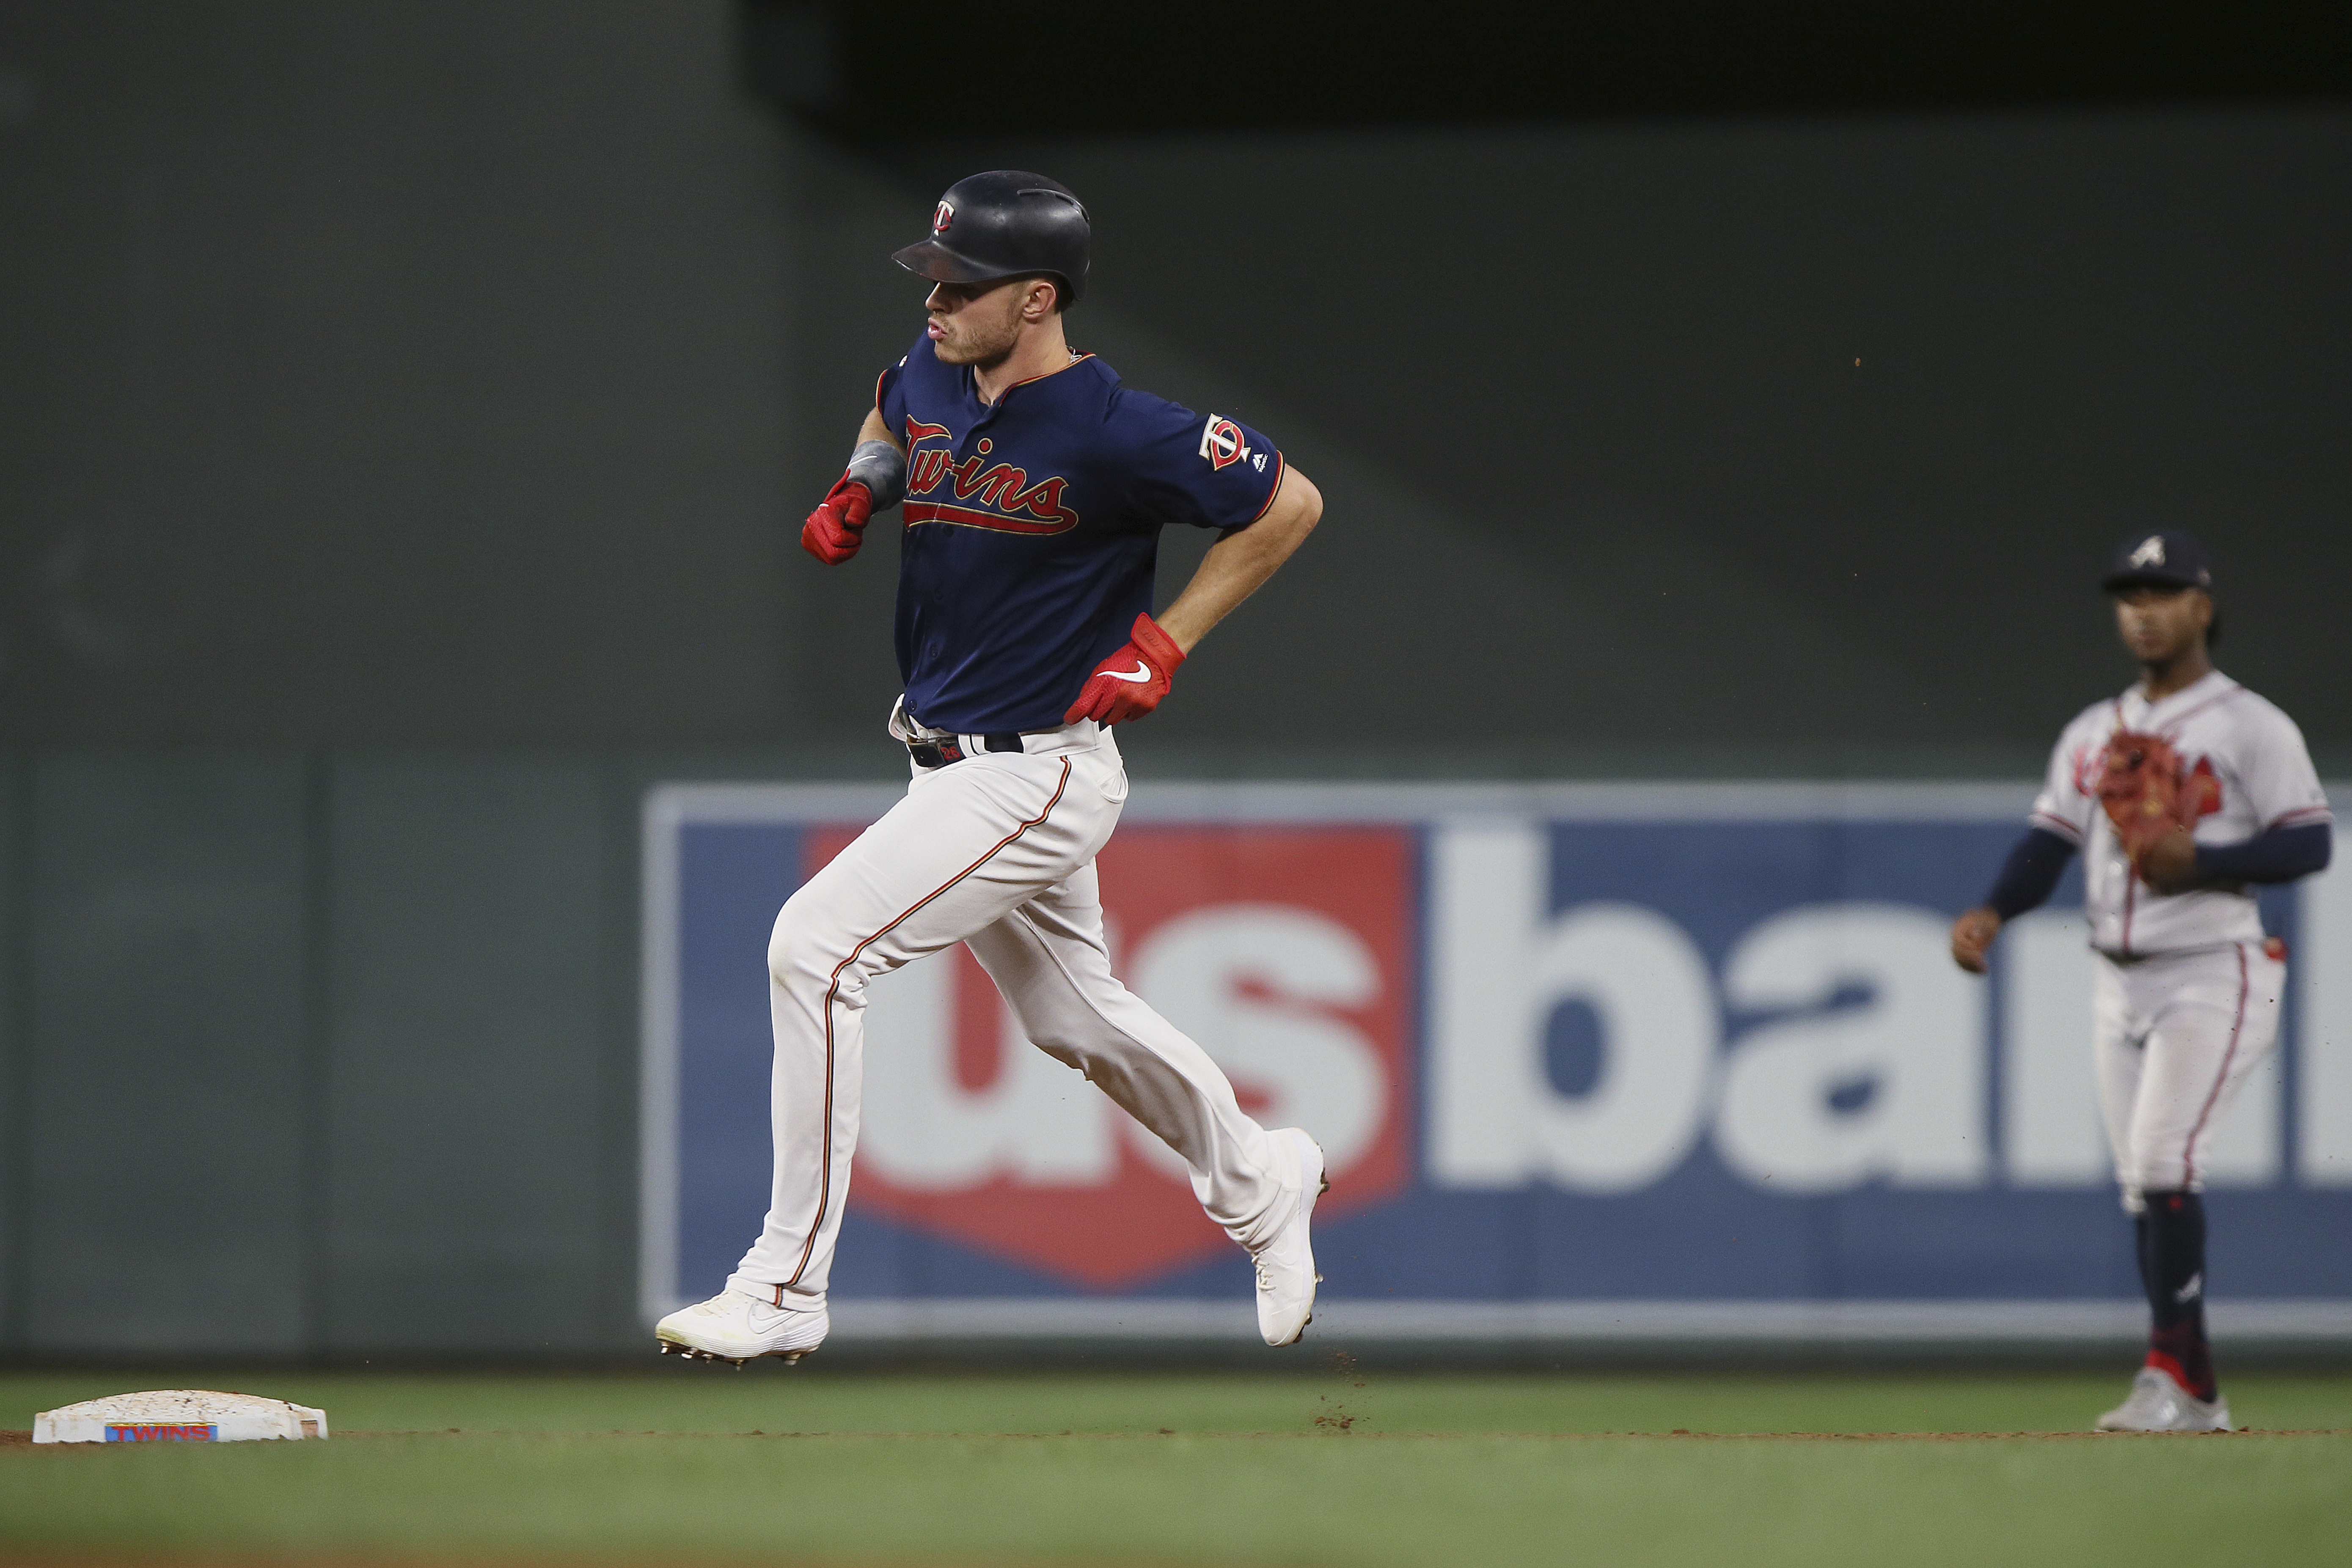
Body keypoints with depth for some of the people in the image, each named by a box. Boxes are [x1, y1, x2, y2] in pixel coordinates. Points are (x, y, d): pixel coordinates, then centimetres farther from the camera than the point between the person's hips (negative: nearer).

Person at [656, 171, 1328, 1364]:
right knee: (1074, 1017, 22)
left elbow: (1290, 505, -11)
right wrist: (858, 492, 5)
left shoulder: (1114, 436, -21)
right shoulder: (931, 377, 0)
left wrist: (1166, 641, -12)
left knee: (815, 947, -19)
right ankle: (1260, 1187, 46)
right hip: (953, 765, 9)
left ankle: (783, 1290, -15)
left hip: (1036, 778, -9)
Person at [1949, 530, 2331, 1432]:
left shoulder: (2251, 726, -4)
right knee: (2142, 1186, 5)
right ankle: (2193, 1398, 10)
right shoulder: (2093, 735, 15)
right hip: (2119, 981, 6)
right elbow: (2050, 842, 9)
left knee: (2163, 1159, -19)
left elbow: (2308, 844, -10)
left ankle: (2172, 1376, -17)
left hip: (2214, 976, -6)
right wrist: (1992, 912, -9)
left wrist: (2199, 863, -23)